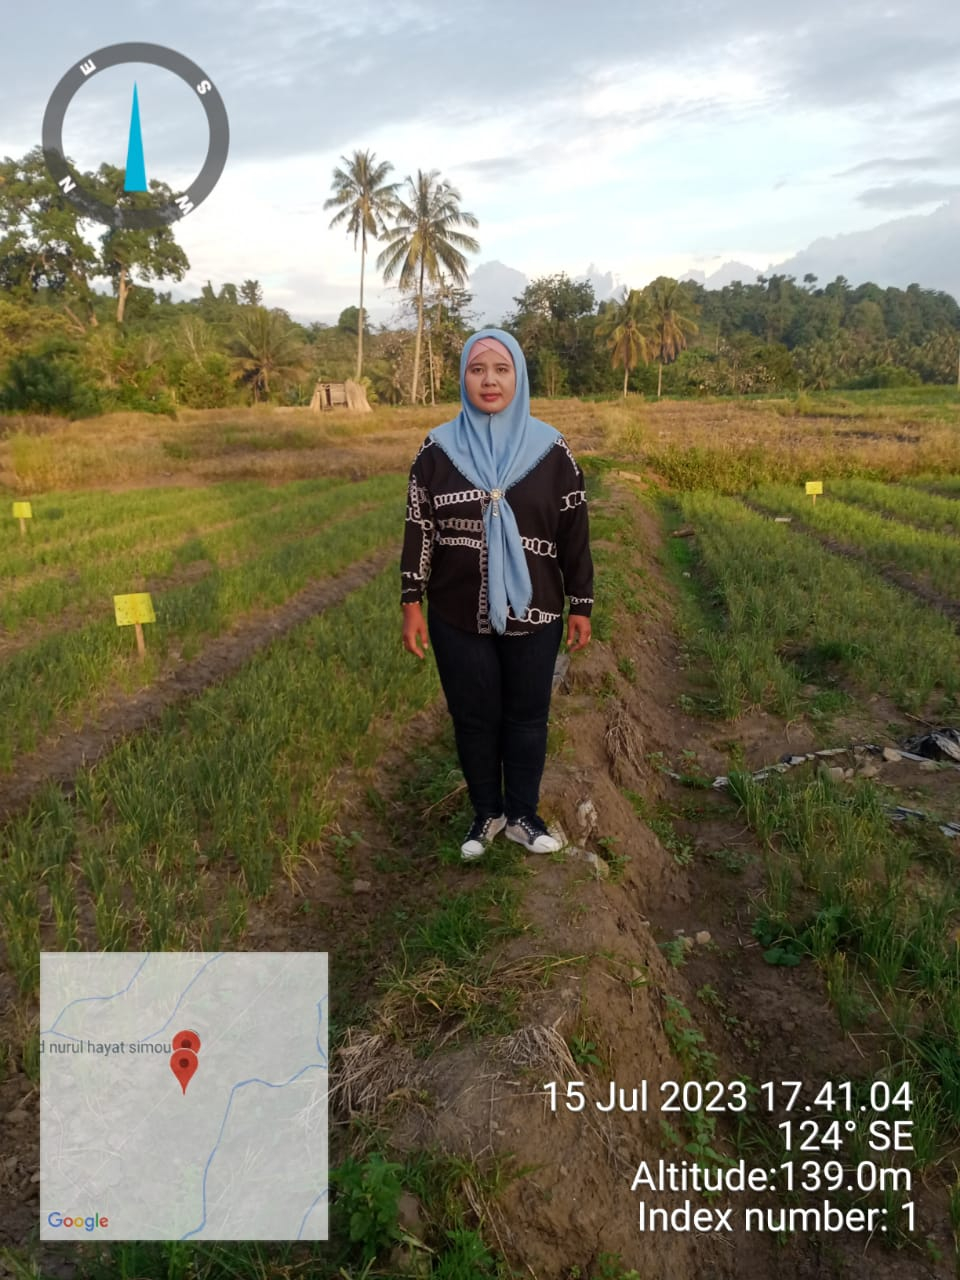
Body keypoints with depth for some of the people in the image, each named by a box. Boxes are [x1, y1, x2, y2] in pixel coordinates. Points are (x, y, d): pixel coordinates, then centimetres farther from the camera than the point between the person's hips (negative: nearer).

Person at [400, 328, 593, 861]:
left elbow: (574, 533, 0)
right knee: (473, 717, 12)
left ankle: (522, 815, 31)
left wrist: (581, 606, 1)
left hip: (532, 616, 0)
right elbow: (418, 528, 1)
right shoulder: (438, 449, -3)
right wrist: (411, 604, -2)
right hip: (459, 618, 0)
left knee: (527, 716, 12)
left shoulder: (550, 450, -4)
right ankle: (486, 812, 33)